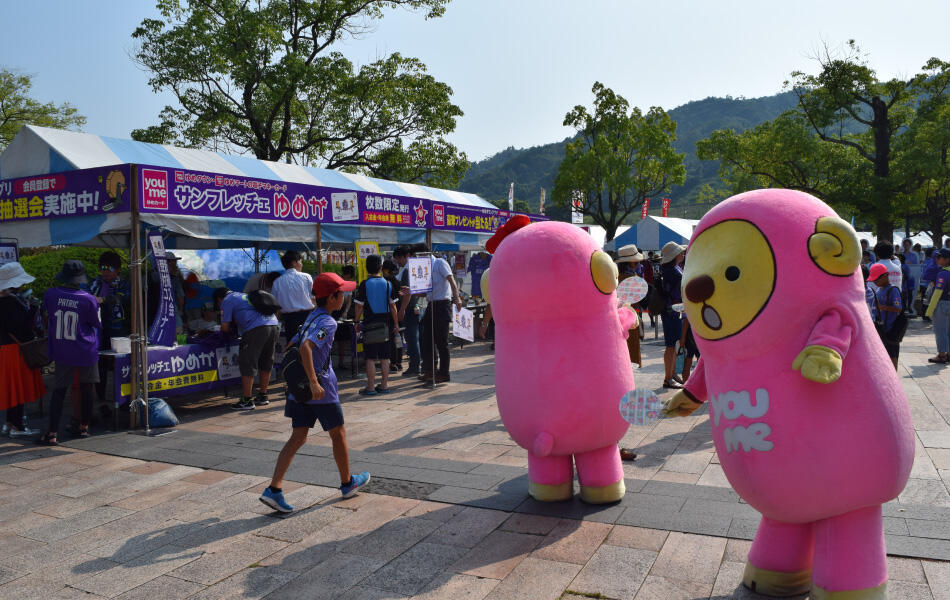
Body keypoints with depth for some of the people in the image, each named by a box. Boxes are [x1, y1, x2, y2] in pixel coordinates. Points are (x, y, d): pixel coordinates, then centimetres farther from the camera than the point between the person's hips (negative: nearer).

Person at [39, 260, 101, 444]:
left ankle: (52, 433, -2)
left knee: (59, 391, 5)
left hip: (61, 352, 2)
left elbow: (47, 315, 11)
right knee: (87, 389, 14)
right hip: (86, 352, -2)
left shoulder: (50, 294, -6)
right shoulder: (89, 300, -14)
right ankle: (84, 427, 23)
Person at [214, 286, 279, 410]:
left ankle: (246, 401, 4)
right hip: (274, 325, 8)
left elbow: (225, 327, 8)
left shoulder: (226, 301, 11)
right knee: (266, 363, 17)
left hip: (256, 329, -8)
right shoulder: (245, 295, 34)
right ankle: (262, 396, 28)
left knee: (247, 364, 1)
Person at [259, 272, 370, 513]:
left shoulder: (311, 318, 12)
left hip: (300, 388, 8)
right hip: (321, 389, -8)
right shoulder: (327, 322, -15)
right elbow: (306, 347, -30)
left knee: (298, 437, 8)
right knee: (338, 434, 10)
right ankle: (347, 483, 27)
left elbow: (291, 346, 19)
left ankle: (274, 489, -1)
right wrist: (314, 382, -33)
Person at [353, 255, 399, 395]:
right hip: (385, 324, 3)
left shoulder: (364, 284, -7)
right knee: (384, 357, 9)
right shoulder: (387, 284, 1)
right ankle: (384, 385, 13)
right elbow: (393, 306, 3)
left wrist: (356, 322, 6)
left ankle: (370, 387, 3)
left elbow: (359, 306, -6)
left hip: (369, 324, -3)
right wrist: (396, 324, 10)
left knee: (370, 358, 1)